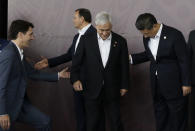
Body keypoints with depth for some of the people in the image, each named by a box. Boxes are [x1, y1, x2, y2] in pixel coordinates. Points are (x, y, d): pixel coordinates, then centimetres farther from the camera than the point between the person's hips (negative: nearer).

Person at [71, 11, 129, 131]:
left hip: (112, 91, 0)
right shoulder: (86, 41, -2)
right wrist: (75, 79, -12)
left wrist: (124, 86, 7)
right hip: (92, 90, 0)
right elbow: (77, 61, 1)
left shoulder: (120, 41, 0)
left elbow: (124, 66, 5)